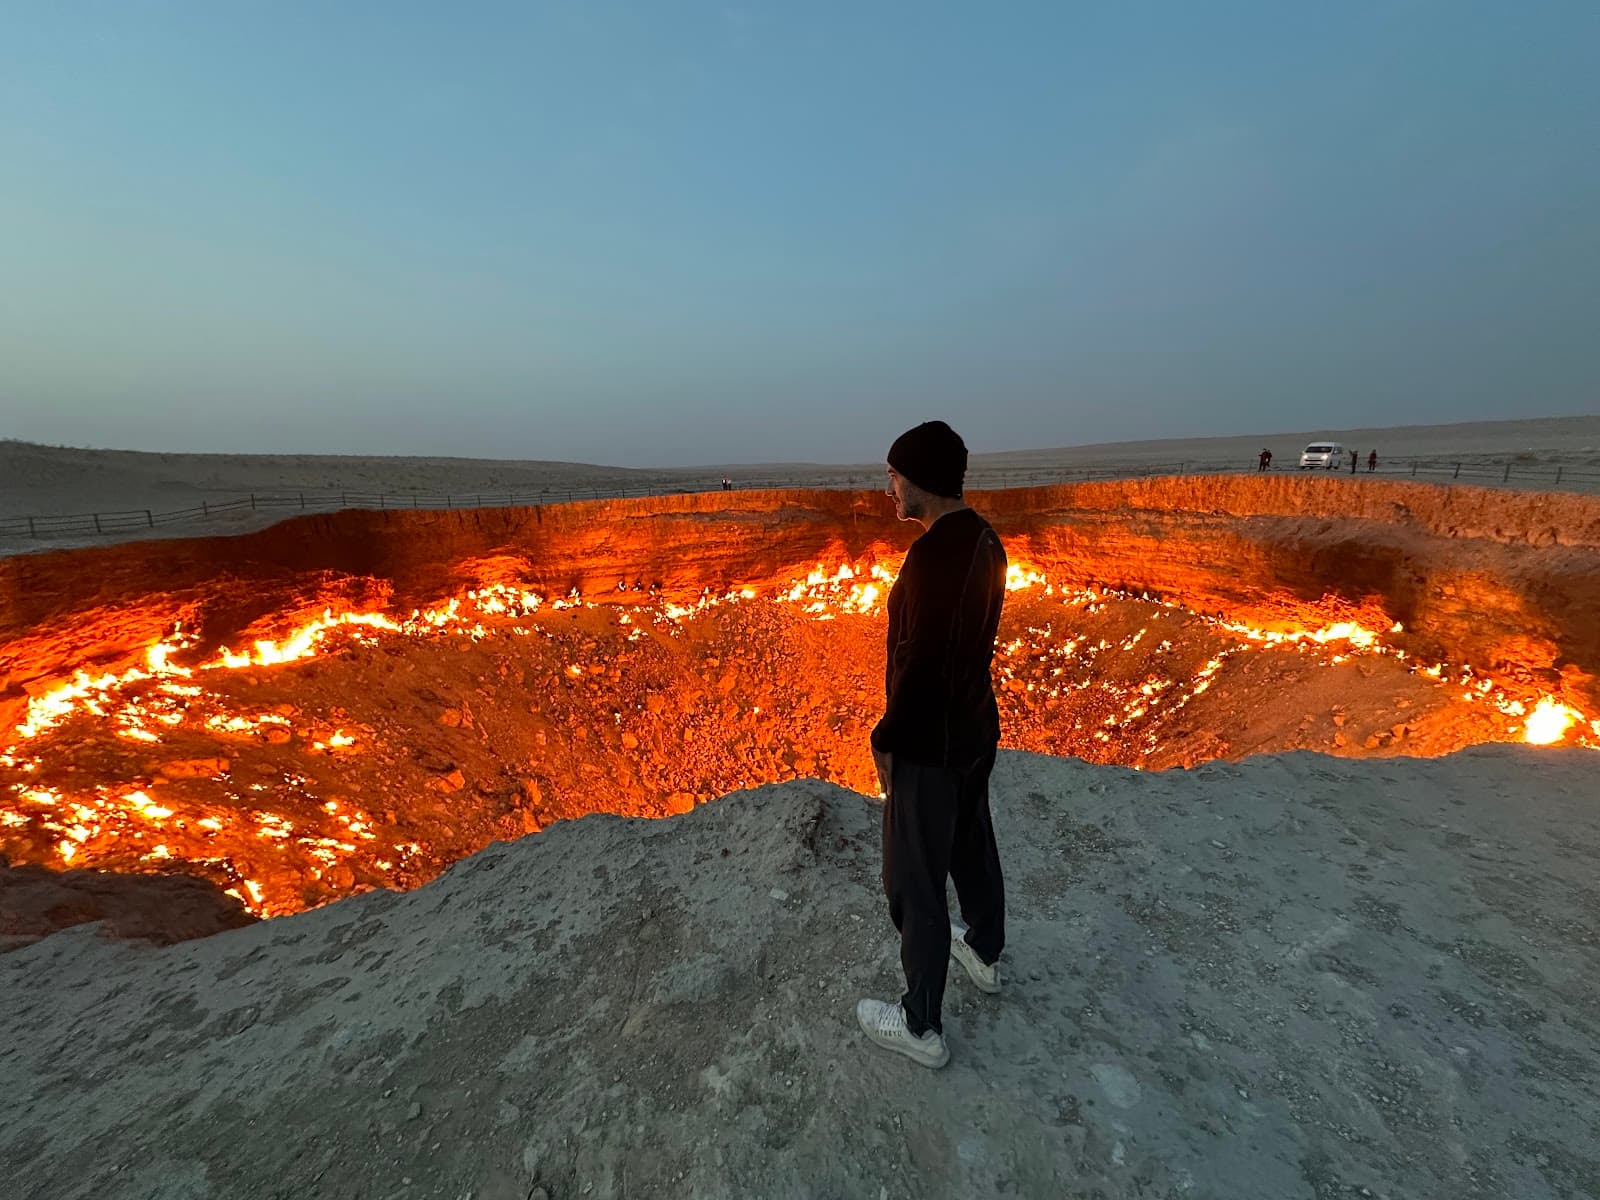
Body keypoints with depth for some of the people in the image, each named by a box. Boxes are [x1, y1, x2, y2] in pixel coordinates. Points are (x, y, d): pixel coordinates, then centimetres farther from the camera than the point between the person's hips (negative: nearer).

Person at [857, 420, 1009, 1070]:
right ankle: (985, 953, 52)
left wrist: (887, 740, -13)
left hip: (929, 744, -9)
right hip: (976, 725, 9)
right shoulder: (985, 540, 2)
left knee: (915, 882, 8)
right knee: (972, 847, 28)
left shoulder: (932, 552, -28)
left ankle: (922, 1027, 27)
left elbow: (919, 664, -27)